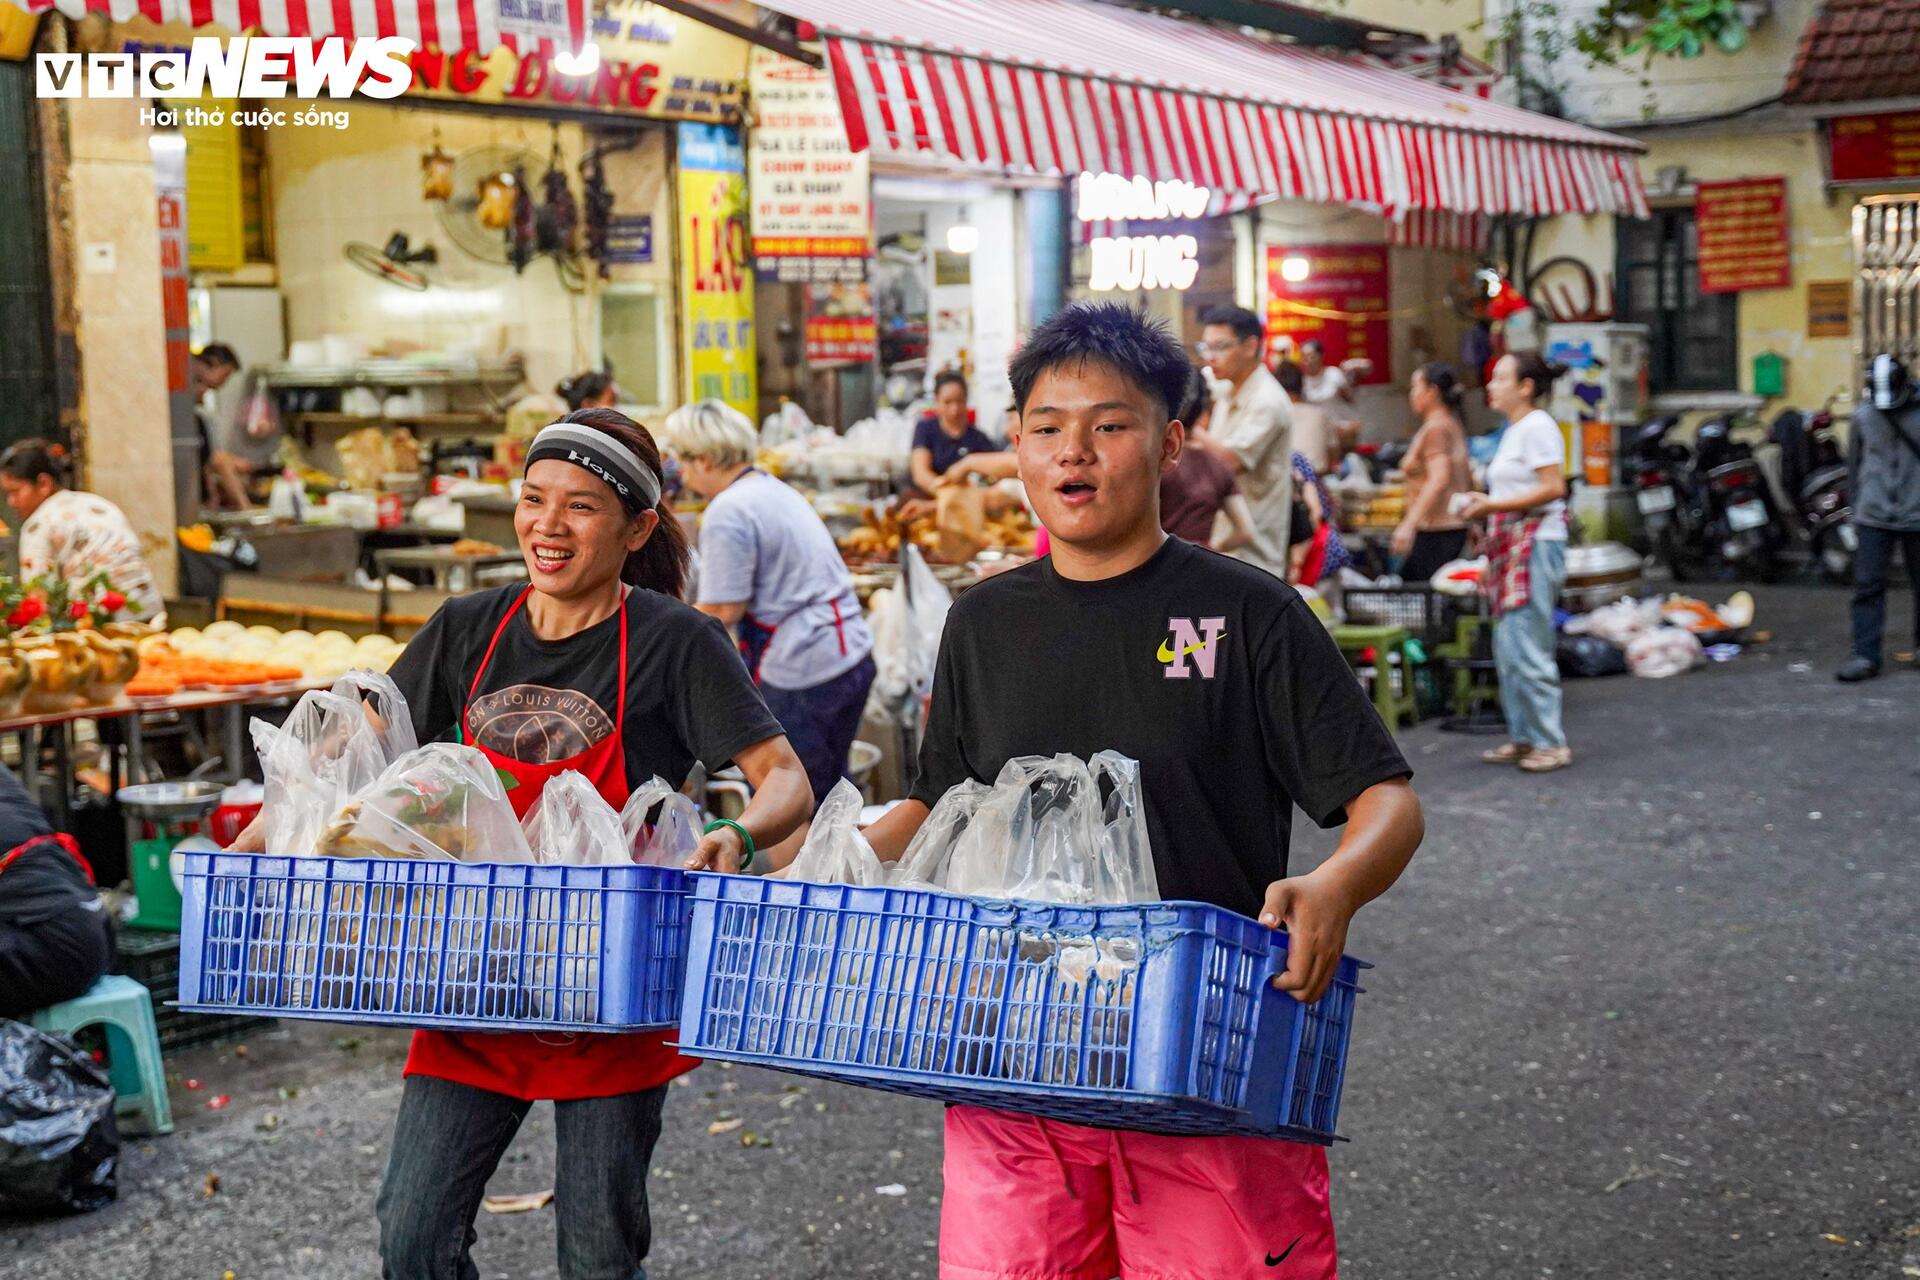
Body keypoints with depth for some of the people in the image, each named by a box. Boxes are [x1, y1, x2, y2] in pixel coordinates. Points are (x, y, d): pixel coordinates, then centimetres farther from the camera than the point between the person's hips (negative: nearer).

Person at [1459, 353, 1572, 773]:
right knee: (1507, 647, 11)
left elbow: (1553, 488, -19)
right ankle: (1524, 737, 18)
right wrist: (1484, 502, 11)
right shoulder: (1515, 430, 19)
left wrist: (1493, 506, -19)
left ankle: (1550, 742, -4)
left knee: (1523, 647, -10)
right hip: (1513, 547, 10)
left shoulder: (1537, 427, -11)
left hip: (1535, 545, -10)